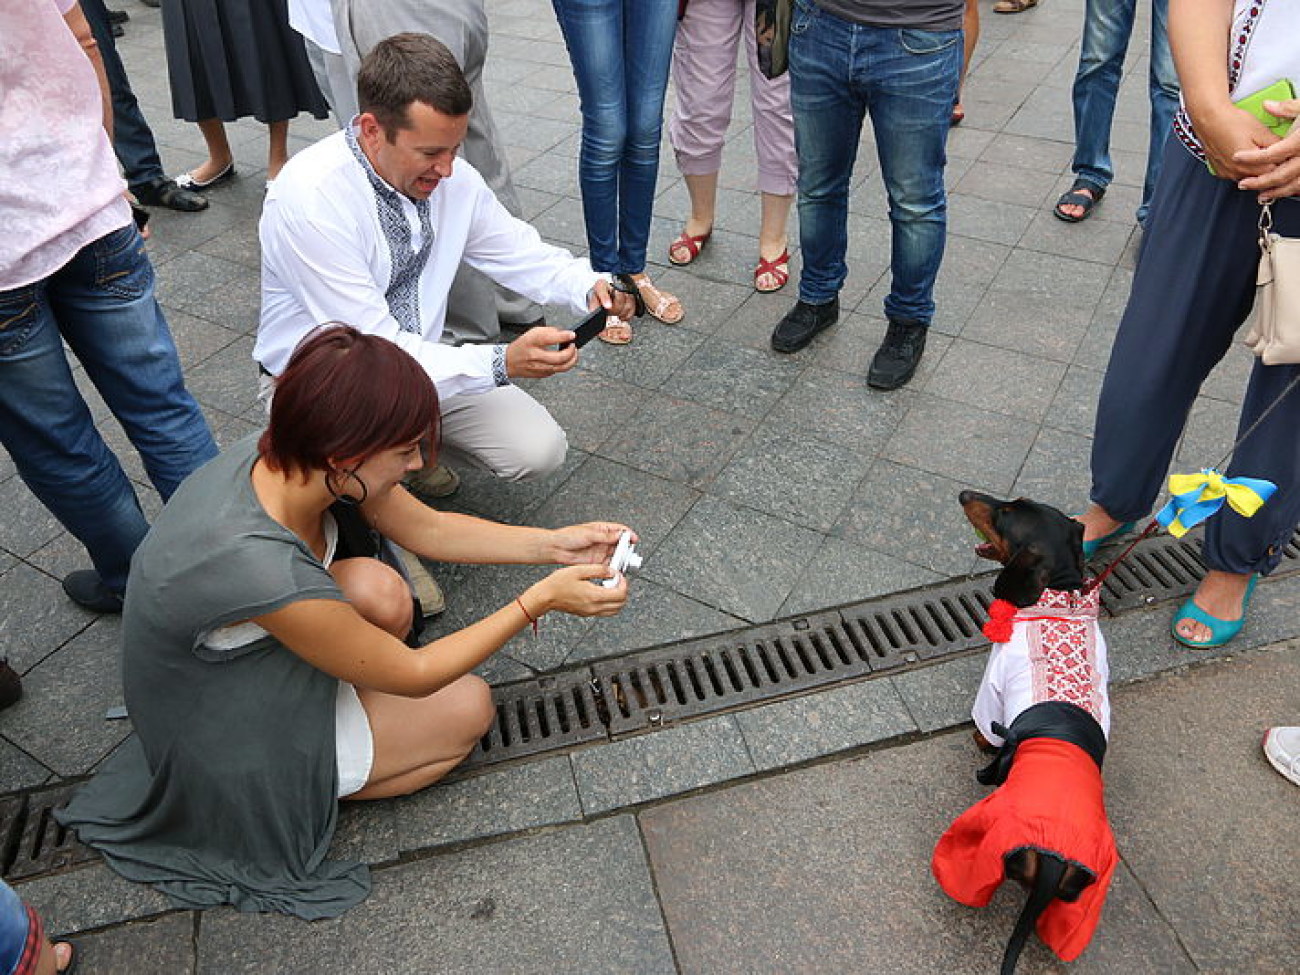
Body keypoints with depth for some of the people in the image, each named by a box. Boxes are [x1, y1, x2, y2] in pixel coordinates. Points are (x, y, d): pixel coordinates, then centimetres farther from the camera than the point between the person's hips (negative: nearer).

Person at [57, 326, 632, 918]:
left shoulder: (293, 452, -20)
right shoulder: (260, 570, -41)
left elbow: (427, 529, -5)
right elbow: (411, 674, -26)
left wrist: (552, 544, -12)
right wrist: (541, 599, -24)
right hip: (231, 749, -6)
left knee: (379, 592, -18)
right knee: (468, 707, -5)